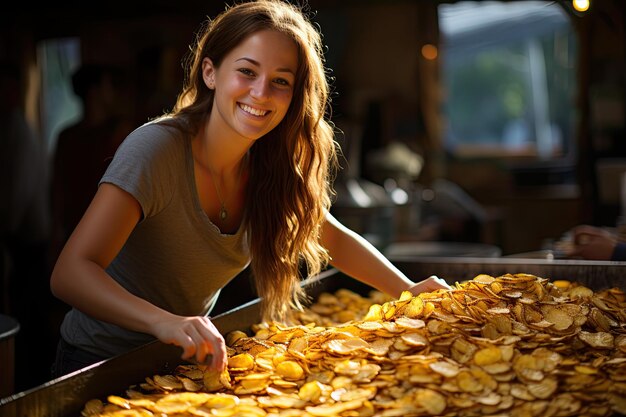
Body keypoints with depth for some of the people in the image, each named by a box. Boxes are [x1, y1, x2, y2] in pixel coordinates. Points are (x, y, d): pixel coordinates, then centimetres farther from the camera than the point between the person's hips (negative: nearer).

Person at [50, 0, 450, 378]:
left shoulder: (267, 167, -5)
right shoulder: (157, 148, -24)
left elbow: (334, 239, 12)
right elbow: (70, 272, -33)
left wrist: (410, 290, 1)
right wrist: (164, 322, -49)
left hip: (185, 361, 6)